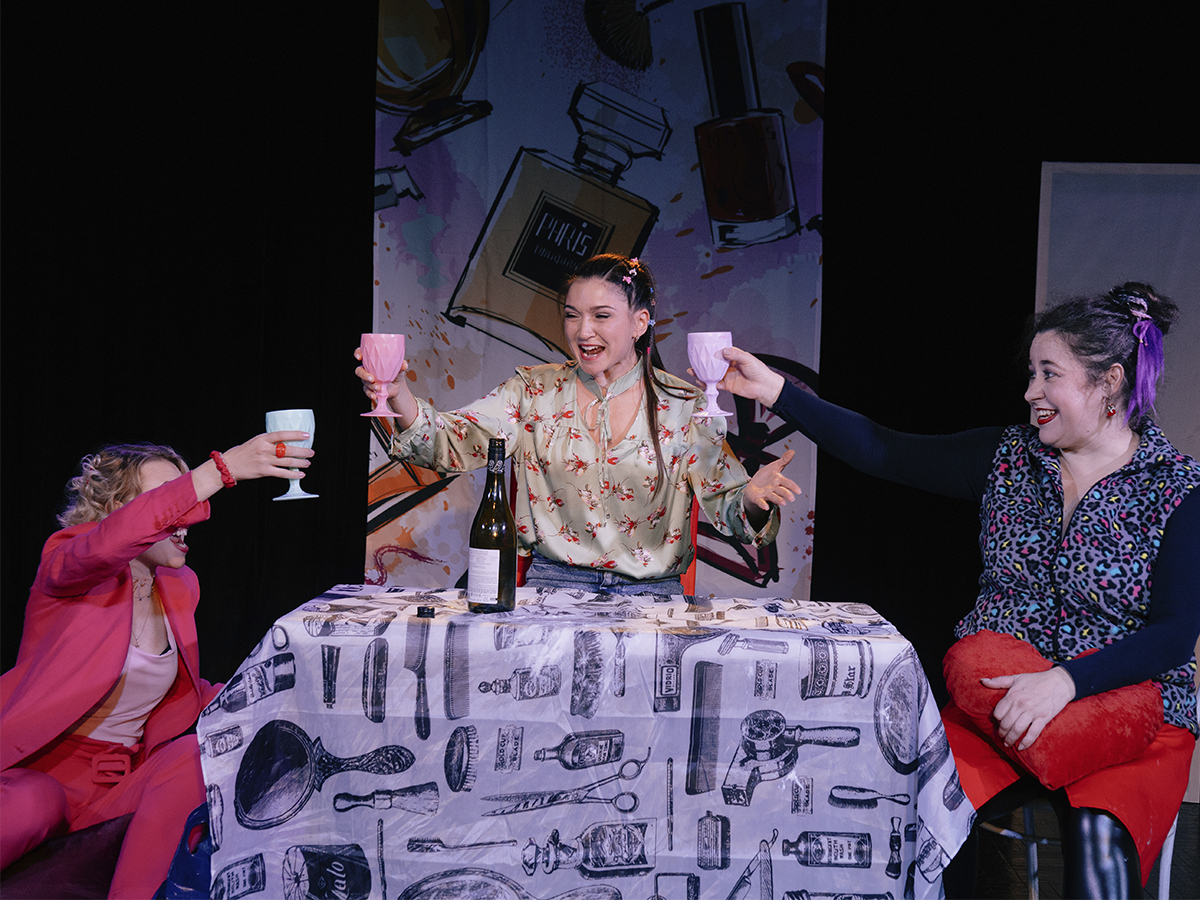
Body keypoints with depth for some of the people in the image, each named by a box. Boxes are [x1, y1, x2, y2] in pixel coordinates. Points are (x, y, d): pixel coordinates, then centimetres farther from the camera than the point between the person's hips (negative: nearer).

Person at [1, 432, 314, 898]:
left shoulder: (180, 587, 10)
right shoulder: (65, 560, -8)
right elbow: (111, 541, -35)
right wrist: (224, 468, -44)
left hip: (124, 779, 6)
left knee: (198, 753, -25)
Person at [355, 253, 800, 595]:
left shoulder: (685, 407, 2)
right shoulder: (534, 390, 5)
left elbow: (725, 506, -1)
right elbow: (452, 445, -7)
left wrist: (752, 498, -25)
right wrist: (399, 396, -26)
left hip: (651, 593, 0)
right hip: (553, 583, 0)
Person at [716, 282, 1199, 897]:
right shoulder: (1007, 457, 6)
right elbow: (882, 453, 0)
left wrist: (1066, 681, -25)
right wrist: (775, 391, -7)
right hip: (999, 697, 3)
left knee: (1097, 842, -32)